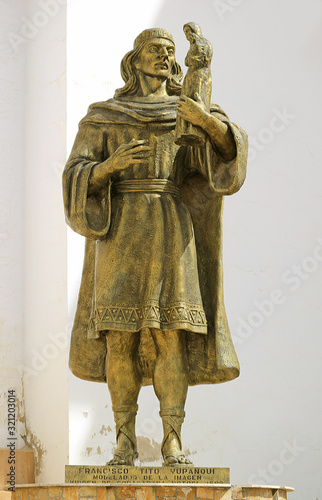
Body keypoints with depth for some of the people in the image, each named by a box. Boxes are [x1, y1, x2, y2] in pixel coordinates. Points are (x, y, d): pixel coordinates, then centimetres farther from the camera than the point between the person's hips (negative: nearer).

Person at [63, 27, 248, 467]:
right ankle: (126, 442, 2)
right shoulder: (101, 118, 10)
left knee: (172, 336, -8)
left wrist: (207, 119, -26)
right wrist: (112, 164, -20)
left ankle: (173, 442, -3)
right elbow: (77, 179, 0)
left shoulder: (189, 114, 12)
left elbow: (229, 147, -6)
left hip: (170, 232, 1)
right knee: (120, 338, -5)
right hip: (121, 233, 0)